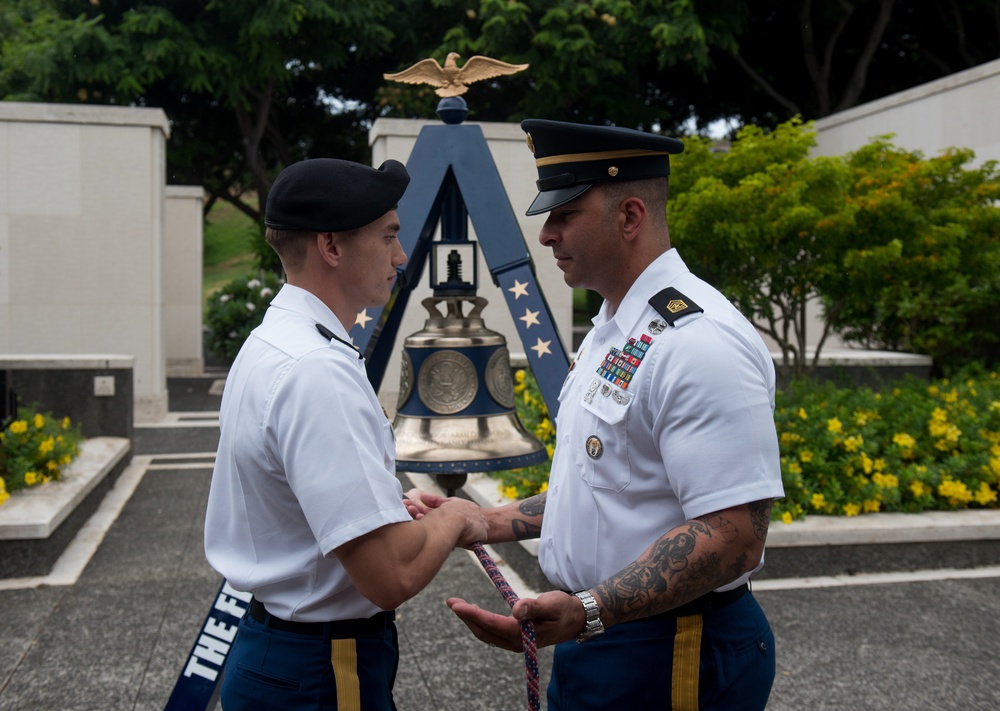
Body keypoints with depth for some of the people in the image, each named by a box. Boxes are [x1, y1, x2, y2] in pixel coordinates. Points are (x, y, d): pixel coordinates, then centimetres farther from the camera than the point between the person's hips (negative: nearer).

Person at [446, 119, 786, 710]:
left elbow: (733, 537, -27)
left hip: (670, 661, -9)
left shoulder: (698, 341, -22)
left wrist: (587, 612, -34)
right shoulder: (614, 329, 10)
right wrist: (497, 522, 13)